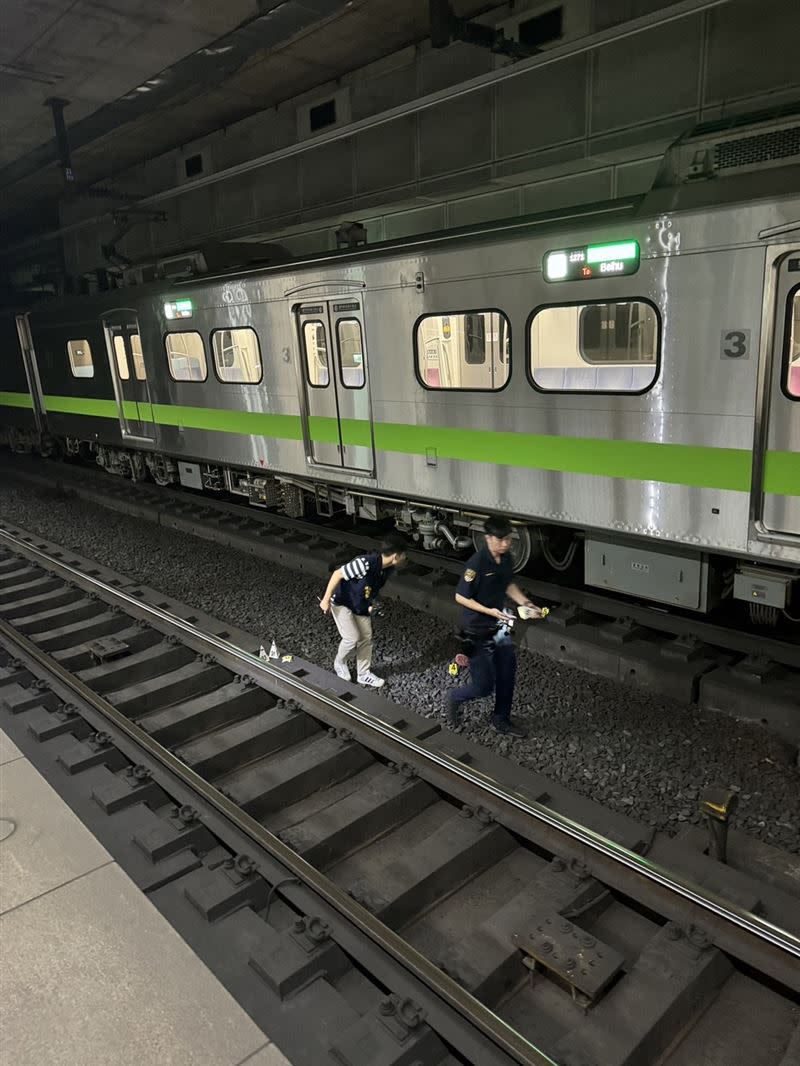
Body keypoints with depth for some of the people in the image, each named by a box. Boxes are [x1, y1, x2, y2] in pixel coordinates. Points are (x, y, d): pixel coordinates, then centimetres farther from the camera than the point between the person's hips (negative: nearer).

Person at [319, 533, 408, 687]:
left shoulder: (387, 568, -13)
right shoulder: (365, 563, -37)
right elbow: (337, 574, -28)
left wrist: (371, 604, 8)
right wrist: (326, 600, -22)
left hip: (361, 606, 7)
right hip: (342, 603, -7)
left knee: (366, 638, 9)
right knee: (352, 638, -10)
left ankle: (364, 674, 25)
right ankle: (340, 663, 21)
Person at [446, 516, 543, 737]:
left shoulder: (506, 559, -2)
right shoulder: (477, 563, -26)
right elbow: (460, 597, -19)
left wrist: (526, 603, -2)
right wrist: (488, 611, -26)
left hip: (497, 627, 8)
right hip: (476, 632, -8)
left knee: (507, 675, 14)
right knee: (484, 685, 0)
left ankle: (501, 721, 34)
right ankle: (454, 698, 30)